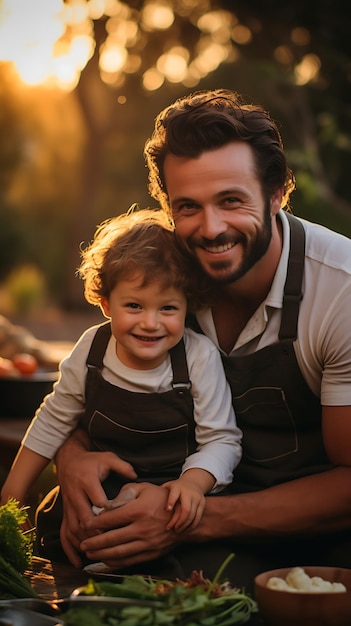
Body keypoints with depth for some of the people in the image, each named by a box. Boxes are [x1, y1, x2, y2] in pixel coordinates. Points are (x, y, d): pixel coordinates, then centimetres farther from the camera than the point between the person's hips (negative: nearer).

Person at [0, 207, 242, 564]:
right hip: (104, 492, 3)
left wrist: (193, 482, -32)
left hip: (174, 496, -3)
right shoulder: (91, 349, -6)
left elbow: (221, 440, -11)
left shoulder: (200, 357, -15)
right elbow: (53, 422, 7)